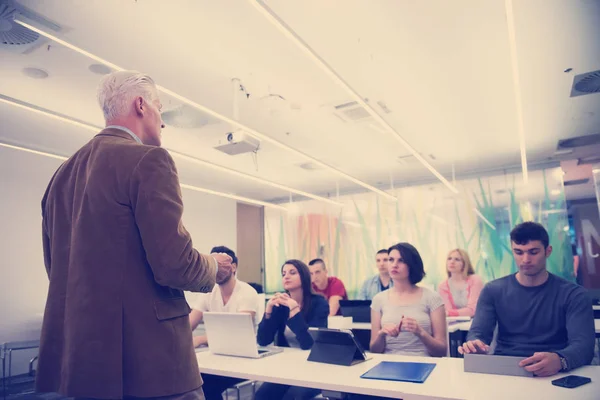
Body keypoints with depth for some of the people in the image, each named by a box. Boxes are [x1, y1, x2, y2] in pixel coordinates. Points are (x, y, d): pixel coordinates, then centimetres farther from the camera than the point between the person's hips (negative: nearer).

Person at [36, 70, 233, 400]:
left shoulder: (63, 172, 10)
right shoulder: (148, 159, -15)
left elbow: (56, 265, 16)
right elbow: (174, 264, -21)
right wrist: (214, 267, -1)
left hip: (77, 357, 8)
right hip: (146, 361, -8)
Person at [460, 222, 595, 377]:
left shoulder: (573, 295, 1)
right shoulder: (493, 290, 6)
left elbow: (584, 345, -13)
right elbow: (478, 333, -3)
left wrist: (559, 360, -37)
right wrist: (474, 345, -29)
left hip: (552, 374, 1)